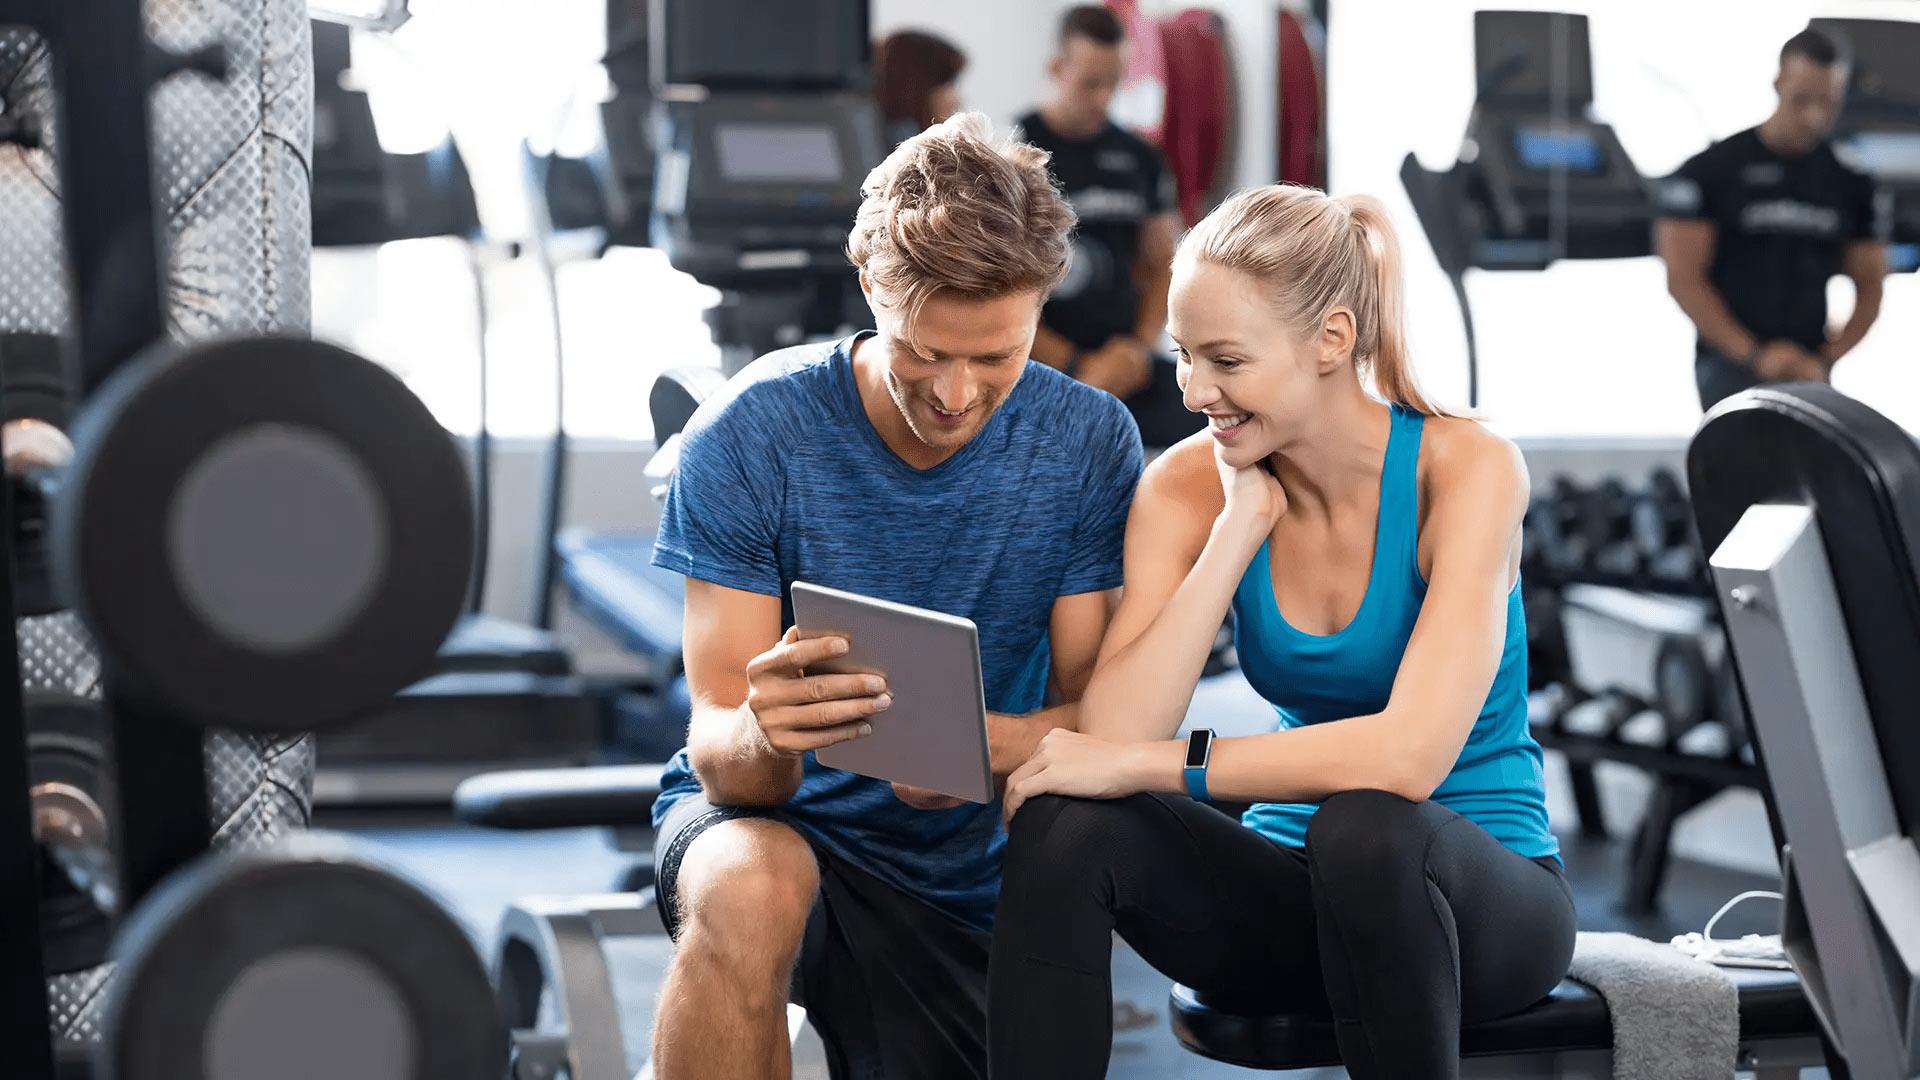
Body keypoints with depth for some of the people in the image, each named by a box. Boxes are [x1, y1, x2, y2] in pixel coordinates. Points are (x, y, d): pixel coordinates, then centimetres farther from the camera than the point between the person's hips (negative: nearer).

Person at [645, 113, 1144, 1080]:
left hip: (972, 878, 3)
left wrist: (997, 744, -34)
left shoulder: (1089, 443, -9)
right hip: (770, 819, -3)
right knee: (752, 890, -36)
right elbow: (718, 751, -18)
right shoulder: (752, 433, -17)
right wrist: (762, 737, -44)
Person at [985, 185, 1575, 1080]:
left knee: (1365, 825, -37)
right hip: (1299, 903, 3)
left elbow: (1410, 754, -29)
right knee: (1066, 824, -25)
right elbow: (1114, 736, -18)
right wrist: (1239, 527, -19)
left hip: (1478, 897, -3)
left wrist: (1150, 764, -27)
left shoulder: (1464, 468, -16)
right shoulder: (1190, 487, -5)